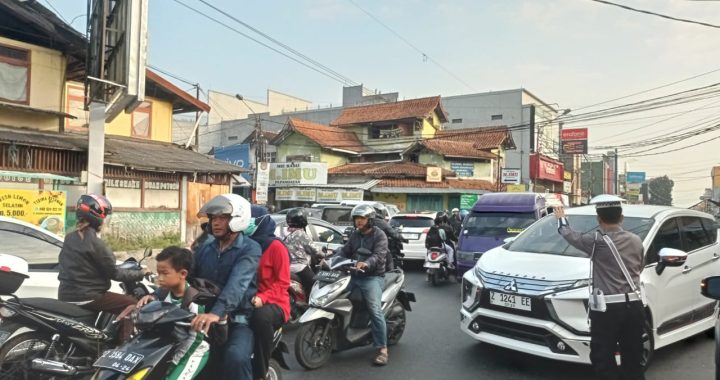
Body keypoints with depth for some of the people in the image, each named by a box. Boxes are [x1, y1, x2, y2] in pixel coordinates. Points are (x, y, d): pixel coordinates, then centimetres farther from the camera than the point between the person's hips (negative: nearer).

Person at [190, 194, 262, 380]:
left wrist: (217, 312, -40)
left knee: (235, 358, -32)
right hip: (206, 315, 6)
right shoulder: (206, 247, 13)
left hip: (238, 320, -6)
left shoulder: (250, 249, -9)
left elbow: (237, 284, -25)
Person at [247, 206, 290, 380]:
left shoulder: (276, 246, -7)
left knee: (261, 317, -37)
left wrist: (262, 297, -25)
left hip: (273, 303, -6)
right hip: (248, 301, 6)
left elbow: (283, 282, -10)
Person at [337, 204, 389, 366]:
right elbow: (344, 251, 8)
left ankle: (382, 348, -13)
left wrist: (366, 263, -41)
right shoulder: (354, 235, 17)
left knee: (375, 311, -20)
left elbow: (379, 255, -21)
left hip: (372, 277, -7)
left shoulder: (379, 235, -5)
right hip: (354, 275, 7)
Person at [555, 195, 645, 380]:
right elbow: (639, 268, 20)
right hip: (634, 306, 6)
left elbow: (572, 236, 7)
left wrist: (561, 219, 26)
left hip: (608, 308, -6)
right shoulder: (636, 240, 6)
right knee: (633, 358, 17)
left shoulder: (597, 240, -11)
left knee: (603, 359, 3)